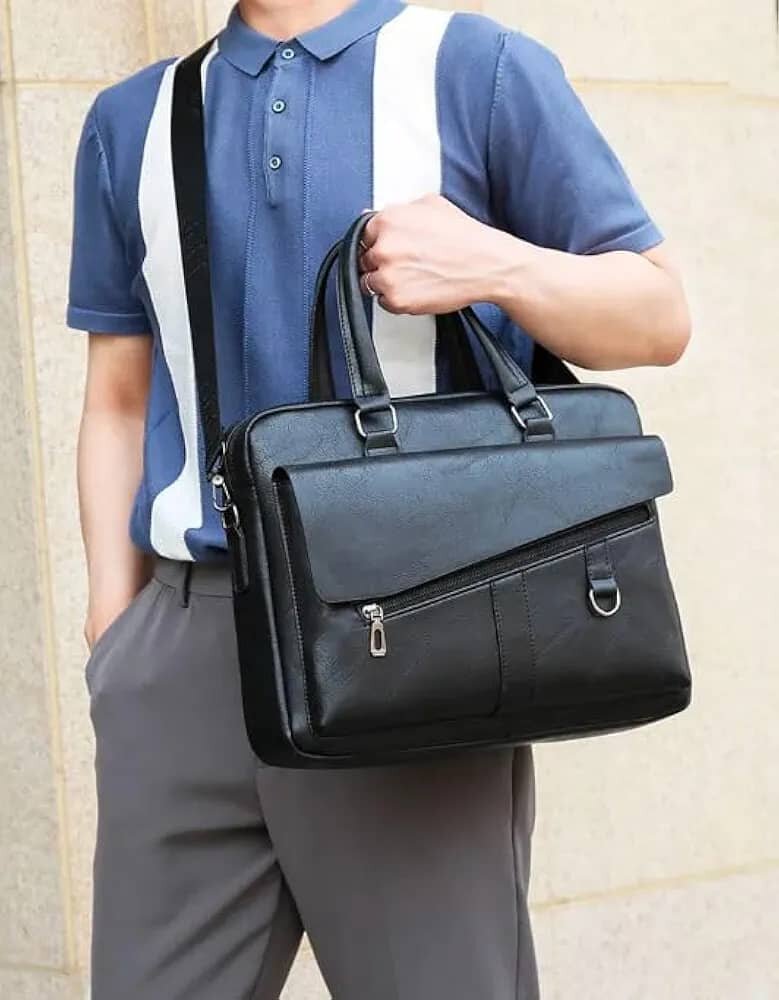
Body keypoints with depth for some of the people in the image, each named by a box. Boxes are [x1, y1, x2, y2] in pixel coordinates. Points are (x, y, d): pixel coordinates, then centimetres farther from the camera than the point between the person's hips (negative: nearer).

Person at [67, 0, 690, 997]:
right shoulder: (131, 123, 15)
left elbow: (659, 314, 4)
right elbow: (118, 401, 15)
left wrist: (498, 263, -14)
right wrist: (114, 627, 6)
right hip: (187, 636, 4)